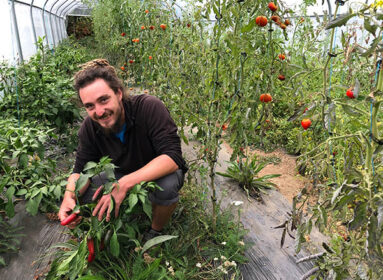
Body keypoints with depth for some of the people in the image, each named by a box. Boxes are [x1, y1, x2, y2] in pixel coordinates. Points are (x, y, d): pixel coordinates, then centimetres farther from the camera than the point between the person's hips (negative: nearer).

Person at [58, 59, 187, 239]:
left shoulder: (149, 107, -30)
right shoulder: (89, 127, -13)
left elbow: (172, 157, -36)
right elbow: (81, 169, -6)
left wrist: (125, 183, -44)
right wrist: (69, 195, -30)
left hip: (159, 172, -4)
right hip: (122, 173, 5)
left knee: (166, 186, -38)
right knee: (84, 193, -16)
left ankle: (156, 232, -4)